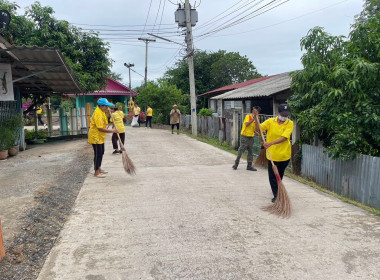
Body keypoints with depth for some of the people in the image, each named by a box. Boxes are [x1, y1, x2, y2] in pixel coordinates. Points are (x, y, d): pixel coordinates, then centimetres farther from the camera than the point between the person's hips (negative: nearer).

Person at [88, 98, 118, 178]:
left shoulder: (101, 112, 8)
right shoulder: (98, 114, -24)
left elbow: (103, 122, 21)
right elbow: (100, 128, -28)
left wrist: (108, 113, 9)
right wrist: (112, 131, -26)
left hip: (100, 137, 10)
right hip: (95, 137, -10)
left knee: (101, 153, 18)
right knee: (98, 154, -5)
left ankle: (99, 169, 32)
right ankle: (96, 173, 4)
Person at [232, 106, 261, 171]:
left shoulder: (255, 119, 13)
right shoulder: (248, 116, -7)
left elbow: (255, 129, 18)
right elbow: (246, 124, -23)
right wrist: (253, 119, -26)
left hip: (251, 137, 7)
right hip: (245, 136, -7)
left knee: (251, 152, 7)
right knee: (241, 150, -1)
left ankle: (249, 166, 13)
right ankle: (236, 164, 14)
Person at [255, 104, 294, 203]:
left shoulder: (290, 124, -8)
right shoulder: (270, 121, -3)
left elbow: (284, 138, -21)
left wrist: (271, 143, -33)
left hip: (284, 154, 0)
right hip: (272, 154, 0)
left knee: (280, 176, 16)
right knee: (272, 176, 5)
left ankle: (278, 193, 31)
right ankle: (276, 195, 23)